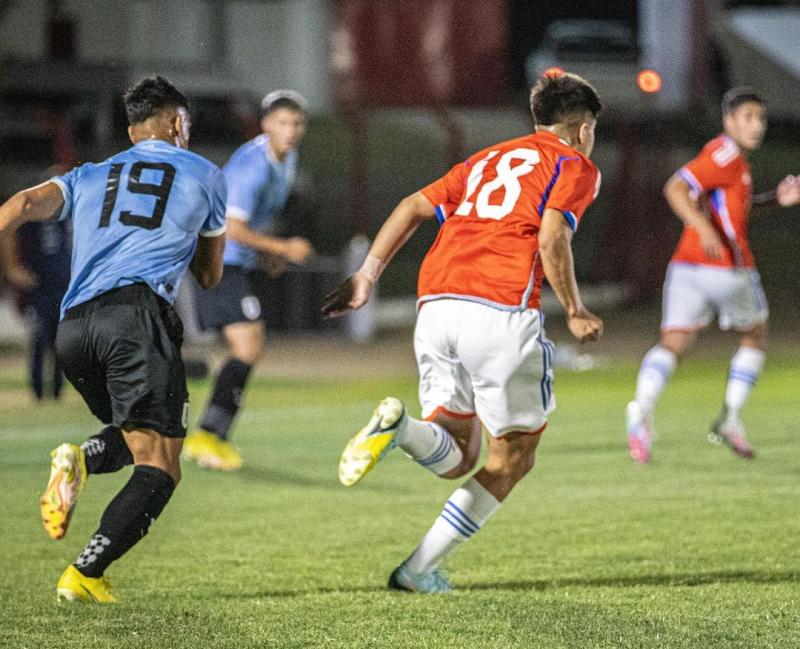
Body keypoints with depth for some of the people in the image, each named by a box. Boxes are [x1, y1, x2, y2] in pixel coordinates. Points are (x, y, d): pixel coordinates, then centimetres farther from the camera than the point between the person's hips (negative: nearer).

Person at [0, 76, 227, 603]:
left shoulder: (89, 178, 27)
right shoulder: (205, 176, 22)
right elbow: (211, 275, 33)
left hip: (73, 326, 5)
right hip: (138, 312, -5)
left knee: (137, 436, 25)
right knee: (159, 468, -3)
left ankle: (80, 460, -8)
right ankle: (86, 574, -20)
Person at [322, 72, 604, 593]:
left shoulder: (488, 159, 29)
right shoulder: (576, 167, 10)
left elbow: (415, 207, 18)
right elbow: (551, 238, -8)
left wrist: (368, 275, 15)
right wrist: (575, 312, 1)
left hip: (437, 303, 6)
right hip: (501, 308, -6)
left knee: (456, 457, 10)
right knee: (514, 456, 10)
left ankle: (402, 426, -24)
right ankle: (419, 569, 1)